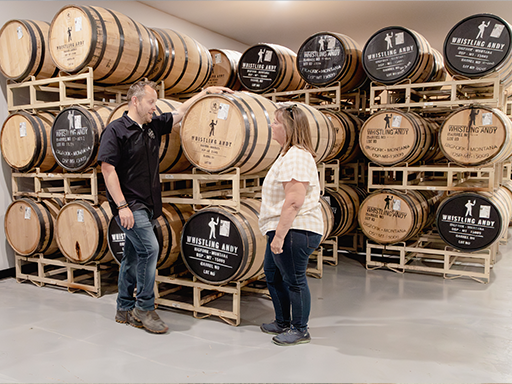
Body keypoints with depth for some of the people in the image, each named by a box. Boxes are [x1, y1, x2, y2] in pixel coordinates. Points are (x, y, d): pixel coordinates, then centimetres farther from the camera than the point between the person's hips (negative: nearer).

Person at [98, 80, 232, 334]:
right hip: (129, 205, -7)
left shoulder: (154, 126, 11)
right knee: (149, 248, -16)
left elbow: (181, 111, 21)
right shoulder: (116, 130, -9)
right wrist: (122, 205, -19)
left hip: (148, 205, 7)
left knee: (133, 256, 12)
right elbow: (107, 168, -14)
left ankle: (125, 310, 22)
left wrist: (206, 91, 19)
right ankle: (144, 307, -1)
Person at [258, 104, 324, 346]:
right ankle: (283, 323, 35)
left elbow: (294, 201, -27)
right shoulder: (290, 154, 17)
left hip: (295, 231, -12)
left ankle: (300, 330, 18)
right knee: (272, 273, 20)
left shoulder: (296, 157, -19)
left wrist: (280, 235, -26)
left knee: (294, 280, 1)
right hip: (284, 229, 12)